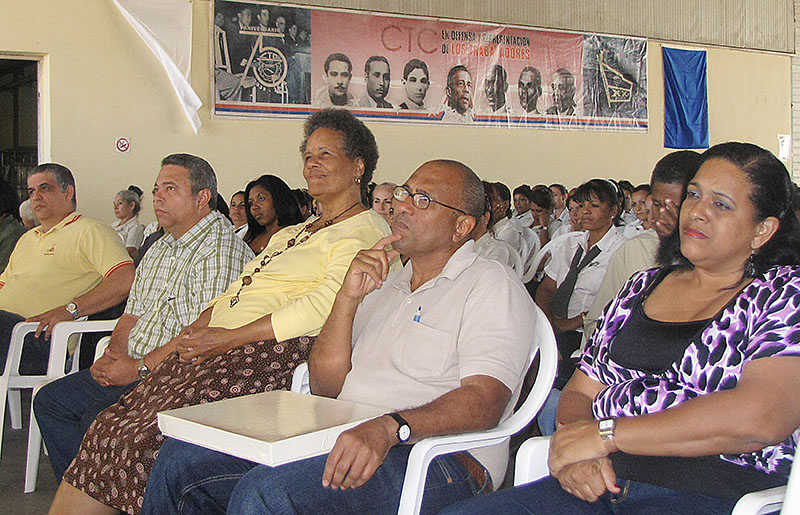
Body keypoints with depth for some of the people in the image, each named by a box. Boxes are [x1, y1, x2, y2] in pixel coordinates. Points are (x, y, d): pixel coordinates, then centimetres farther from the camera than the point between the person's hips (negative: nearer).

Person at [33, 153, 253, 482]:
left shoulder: (220, 251, -15)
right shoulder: (161, 249, 19)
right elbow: (133, 313, 21)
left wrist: (139, 368, -18)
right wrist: (113, 357, 1)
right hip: (133, 370, 10)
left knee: (98, 419, -26)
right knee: (50, 400, 6)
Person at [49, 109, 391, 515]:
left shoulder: (366, 230, 0)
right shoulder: (291, 234, 30)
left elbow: (325, 305, -16)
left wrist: (229, 337, -14)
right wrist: (190, 333, 6)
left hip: (271, 355, -9)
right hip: (216, 350, 9)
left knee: (147, 439, -24)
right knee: (112, 427, -8)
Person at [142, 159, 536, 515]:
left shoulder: (492, 286, 0)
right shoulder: (383, 287, 23)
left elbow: (484, 401, -17)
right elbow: (325, 386, 13)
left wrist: (388, 428, -33)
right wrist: (348, 297, -1)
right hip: (344, 441, 7)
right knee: (182, 457, -5)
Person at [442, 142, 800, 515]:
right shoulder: (643, 286, 19)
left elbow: (761, 418, -16)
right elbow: (579, 393, 17)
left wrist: (605, 434, -14)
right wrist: (575, 453, -9)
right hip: (599, 483, 5)